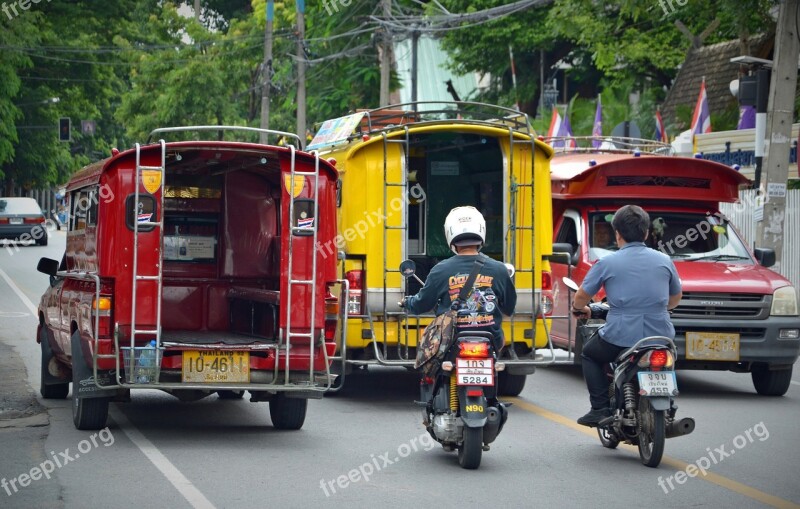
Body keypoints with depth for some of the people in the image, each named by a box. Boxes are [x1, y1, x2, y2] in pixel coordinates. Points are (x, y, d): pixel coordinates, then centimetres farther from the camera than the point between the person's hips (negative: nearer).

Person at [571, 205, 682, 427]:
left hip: (620, 337, -3)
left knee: (589, 355, 25)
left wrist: (579, 309, 27)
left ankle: (600, 409, 10)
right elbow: (675, 298, 20)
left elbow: (582, 296, 4)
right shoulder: (664, 261, 7)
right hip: (660, 337, 3)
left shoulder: (607, 263, -3)